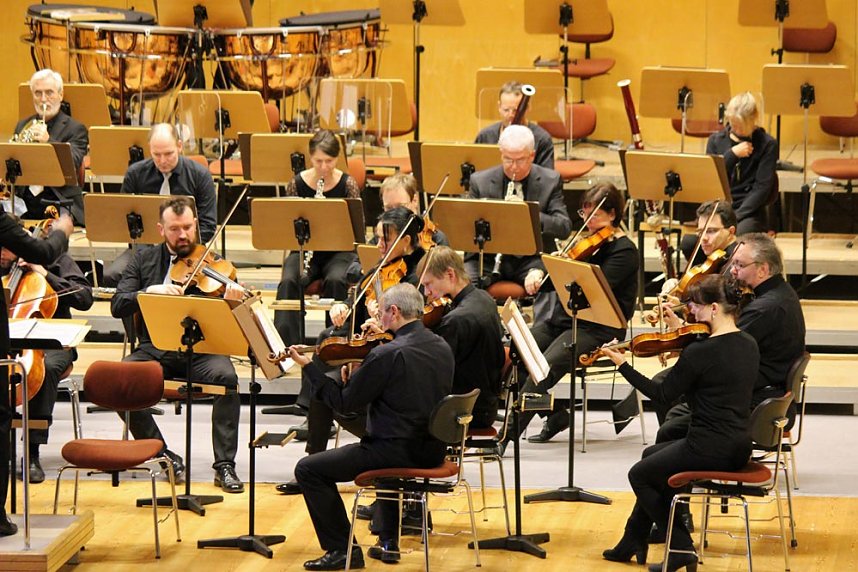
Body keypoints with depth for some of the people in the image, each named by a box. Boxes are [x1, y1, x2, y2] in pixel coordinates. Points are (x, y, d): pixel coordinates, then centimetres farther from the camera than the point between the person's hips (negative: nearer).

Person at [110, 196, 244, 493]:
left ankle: (225, 465, -24)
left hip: (201, 349, -1)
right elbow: (117, 306, 2)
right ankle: (164, 454, -11)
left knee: (226, 376, -33)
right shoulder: (144, 259, 11)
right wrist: (150, 291, -16)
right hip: (154, 350, 1)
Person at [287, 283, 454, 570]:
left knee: (308, 469, 1)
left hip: (398, 452, -8)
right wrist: (355, 378, 10)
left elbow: (345, 402, -12)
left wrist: (309, 367, -1)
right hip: (433, 451, 8)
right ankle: (388, 542, 39)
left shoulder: (387, 354, -20)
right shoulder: (442, 348, 5)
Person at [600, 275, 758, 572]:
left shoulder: (700, 352, -21)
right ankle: (633, 542, 38)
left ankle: (682, 547, 12)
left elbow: (662, 395, -10)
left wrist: (622, 365, -2)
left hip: (710, 450, -9)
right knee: (652, 456, 30)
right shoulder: (749, 345, 4)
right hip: (739, 448, 9)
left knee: (639, 475, 17)